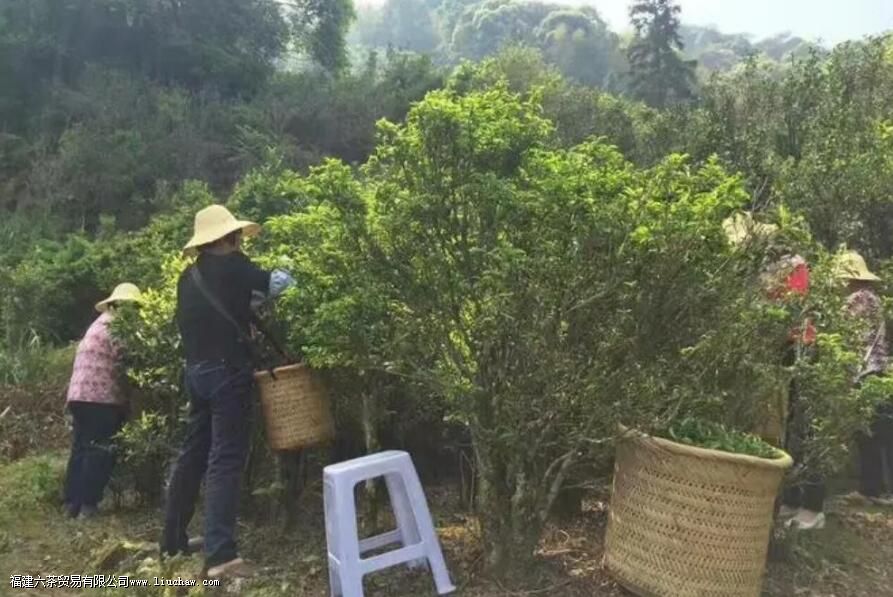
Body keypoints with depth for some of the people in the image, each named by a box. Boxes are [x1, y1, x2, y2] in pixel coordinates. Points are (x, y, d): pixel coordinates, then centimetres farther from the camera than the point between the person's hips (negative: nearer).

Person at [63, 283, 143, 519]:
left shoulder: (99, 324, 23)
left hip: (80, 394, 9)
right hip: (101, 396, -9)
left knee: (80, 447, 12)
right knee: (100, 451, -4)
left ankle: (72, 503, 15)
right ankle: (88, 504, -2)